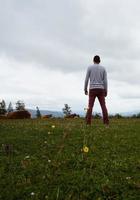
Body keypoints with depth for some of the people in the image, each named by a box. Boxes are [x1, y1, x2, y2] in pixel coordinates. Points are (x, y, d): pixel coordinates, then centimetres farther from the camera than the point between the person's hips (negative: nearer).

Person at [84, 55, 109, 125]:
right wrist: (106, 91, 4)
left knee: (90, 106, -2)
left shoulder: (89, 67, 4)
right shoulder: (103, 68, 9)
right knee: (103, 106, 1)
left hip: (92, 89, -1)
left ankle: (88, 123, -12)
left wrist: (85, 90, 6)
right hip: (100, 90, 1)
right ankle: (106, 122, -9)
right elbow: (105, 80, 2)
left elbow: (86, 79, -1)